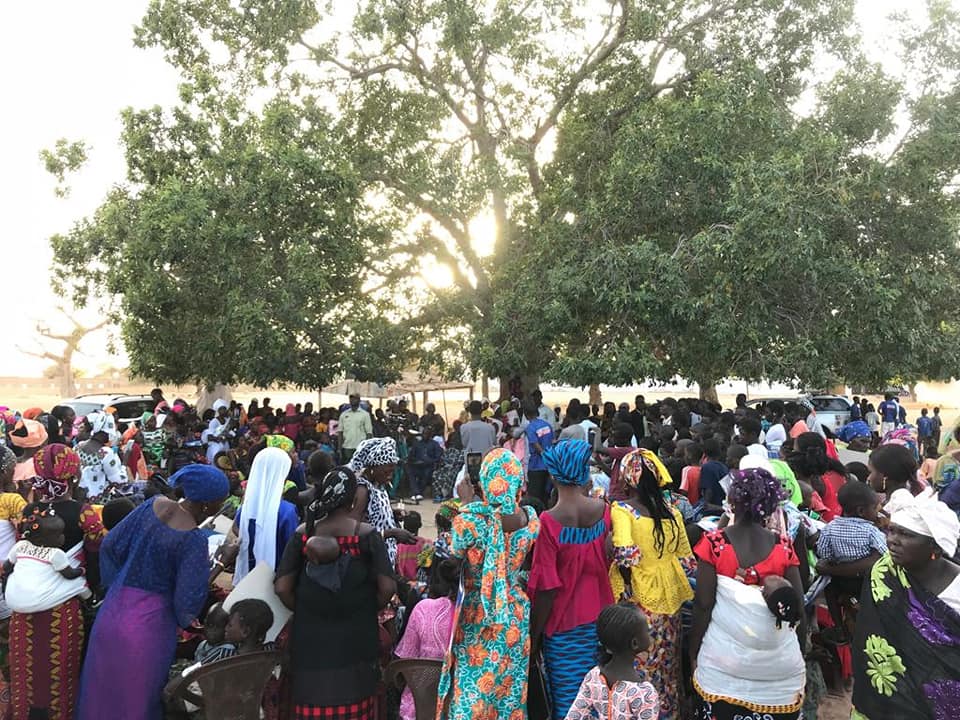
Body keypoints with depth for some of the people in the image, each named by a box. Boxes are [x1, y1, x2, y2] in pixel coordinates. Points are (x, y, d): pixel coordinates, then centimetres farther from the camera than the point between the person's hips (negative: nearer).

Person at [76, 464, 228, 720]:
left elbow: (111, 545, 3)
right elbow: (188, 600, -19)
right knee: (138, 693, 17)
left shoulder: (153, 505, -7)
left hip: (114, 608, 5)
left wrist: (119, 582, 14)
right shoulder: (194, 539, -23)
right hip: (150, 622, -5)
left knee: (104, 685, 25)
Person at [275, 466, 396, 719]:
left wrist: (304, 611, 10)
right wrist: (367, 611, 5)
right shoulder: (367, 534, -10)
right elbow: (387, 588, -13)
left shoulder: (304, 534, -5)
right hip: (355, 638, -1)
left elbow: (282, 588, -7)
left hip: (310, 637, 2)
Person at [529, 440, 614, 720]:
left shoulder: (549, 522, -23)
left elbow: (547, 587, -19)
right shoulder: (604, 509, -10)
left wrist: (534, 633, -7)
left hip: (565, 623, -4)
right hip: (600, 616, 4)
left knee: (566, 697, 12)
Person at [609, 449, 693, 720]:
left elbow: (625, 554, -28)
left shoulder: (621, 509, -15)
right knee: (667, 665, 21)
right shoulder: (671, 511, 2)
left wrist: (626, 587, -13)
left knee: (641, 665, 8)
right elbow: (685, 556, 9)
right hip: (669, 595, 5)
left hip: (638, 598, -5)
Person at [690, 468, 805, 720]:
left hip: (726, 655, -2)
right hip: (778, 658, 2)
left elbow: (704, 604, -9)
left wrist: (694, 651, 2)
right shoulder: (784, 546, -5)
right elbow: (798, 604, -2)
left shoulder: (714, 543, -12)